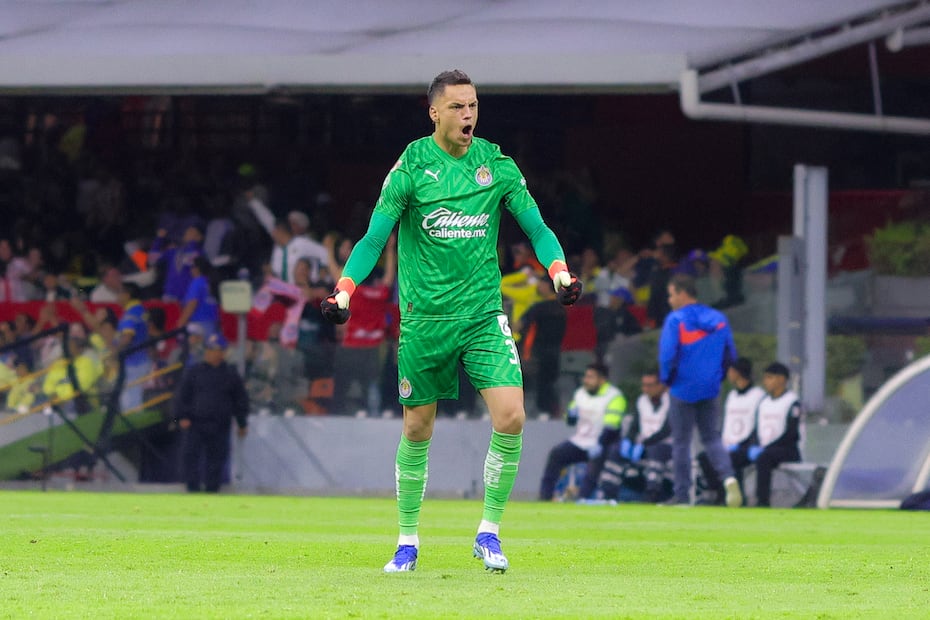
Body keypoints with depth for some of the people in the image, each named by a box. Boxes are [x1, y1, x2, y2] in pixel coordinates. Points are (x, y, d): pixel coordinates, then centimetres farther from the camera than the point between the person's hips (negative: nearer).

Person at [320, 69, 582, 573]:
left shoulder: (497, 164, 2)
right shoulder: (411, 166, -5)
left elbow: (537, 228, 7)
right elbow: (373, 239, -3)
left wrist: (561, 273, -11)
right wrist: (343, 291, -17)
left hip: (483, 314, 1)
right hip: (424, 318, -1)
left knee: (510, 418, -14)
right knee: (416, 429, 6)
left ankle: (489, 531, 1)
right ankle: (407, 540, 23)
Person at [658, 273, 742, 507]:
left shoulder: (676, 320, -11)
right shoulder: (718, 319, 5)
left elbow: (667, 355, -17)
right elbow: (730, 355, 7)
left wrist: (666, 379, -1)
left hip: (683, 389, -4)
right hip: (710, 390, 4)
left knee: (681, 441, 6)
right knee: (712, 438, 12)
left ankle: (682, 494, 8)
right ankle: (728, 477, -12)